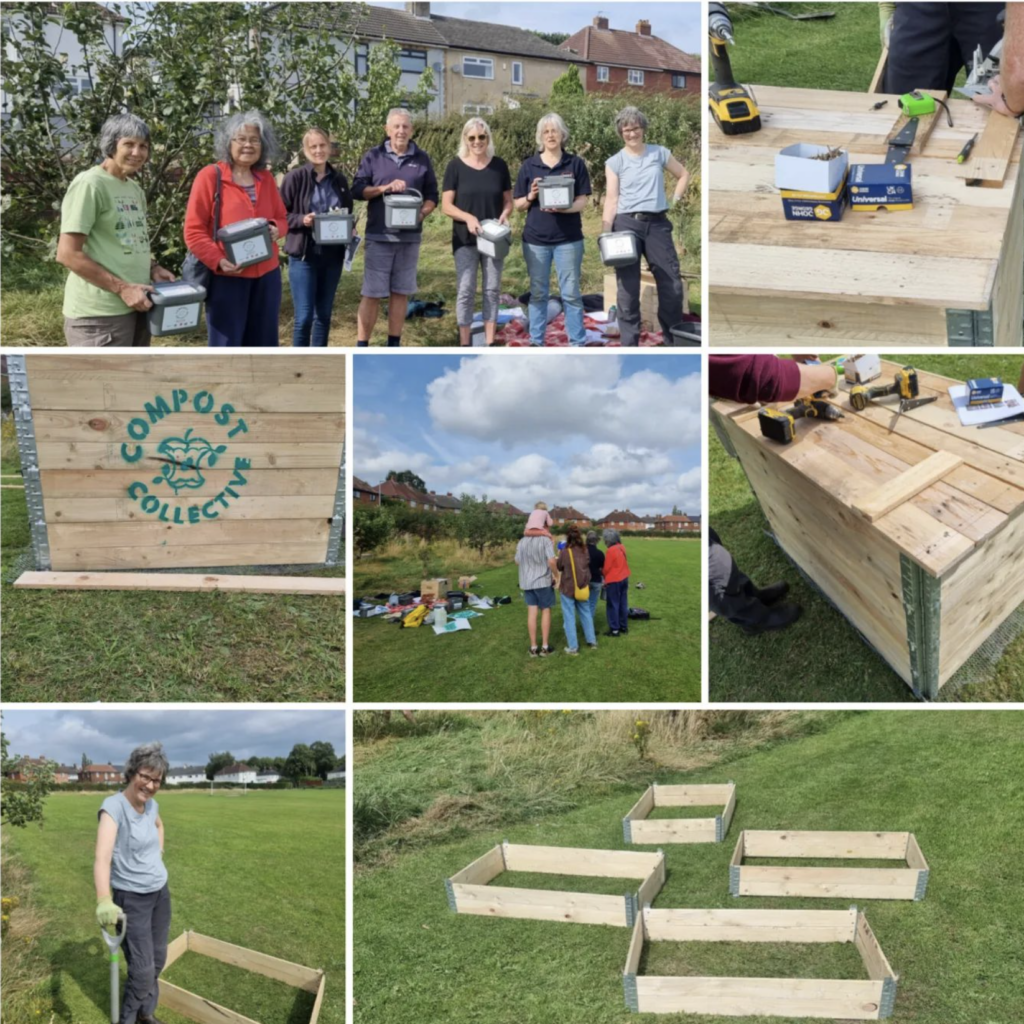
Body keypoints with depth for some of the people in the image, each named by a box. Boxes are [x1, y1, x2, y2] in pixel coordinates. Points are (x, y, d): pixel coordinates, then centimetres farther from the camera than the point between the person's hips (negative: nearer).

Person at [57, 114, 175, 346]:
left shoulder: (136, 190, 14)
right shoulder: (89, 184, -13)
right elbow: (67, 254, -18)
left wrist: (152, 267, 4)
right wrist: (122, 288, -19)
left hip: (135, 307, 9)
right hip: (100, 313, -9)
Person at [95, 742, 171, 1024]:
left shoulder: (151, 805, -2)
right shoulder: (113, 807, -24)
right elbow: (102, 858, -38)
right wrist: (104, 901, -50)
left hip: (160, 893, 7)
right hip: (131, 899, -7)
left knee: (157, 961, 18)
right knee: (142, 970, -5)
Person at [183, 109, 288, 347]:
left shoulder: (266, 178, 10)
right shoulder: (210, 176, -7)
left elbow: (282, 218, 19)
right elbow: (193, 231, -8)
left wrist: (276, 229, -6)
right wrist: (218, 261, -22)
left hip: (267, 275, 6)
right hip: (226, 277, -5)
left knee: (262, 345, 12)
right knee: (225, 348, 0)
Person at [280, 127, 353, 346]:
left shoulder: (340, 179, 8)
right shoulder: (295, 177, -6)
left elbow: (348, 214, 18)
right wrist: (302, 220, -21)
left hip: (332, 255, 5)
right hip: (304, 255, -4)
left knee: (324, 314, 12)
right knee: (304, 316, -6)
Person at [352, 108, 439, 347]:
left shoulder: (422, 159, 8)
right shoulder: (374, 156, 3)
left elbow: (432, 195, 9)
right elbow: (357, 189, -1)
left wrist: (423, 212, -11)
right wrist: (385, 187, -16)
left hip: (410, 236, 2)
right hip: (379, 236, -2)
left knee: (401, 292, 7)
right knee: (372, 293, -3)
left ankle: (394, 344, 15)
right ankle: (361, 347, 1)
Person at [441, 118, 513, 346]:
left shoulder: (499, 165, 4)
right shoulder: (456, 166, -3)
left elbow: (508, 200, 10)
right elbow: (446, 206, -5)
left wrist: (504, 215, -12)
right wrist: (468, 217, -22)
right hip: (465, 239, -3)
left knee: (492, 290, 6)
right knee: (466, 291, -2)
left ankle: (490, 344, 14)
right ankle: (464, 345, 4)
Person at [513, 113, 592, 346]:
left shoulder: (575, 164, 2)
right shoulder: (529, 165, 4)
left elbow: (582, 202, -2)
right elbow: (518, 205, 5)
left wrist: (562, 208, -21)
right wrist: (531, 197, -16)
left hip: (568, 238, -1)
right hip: (535, 238, 1)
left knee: (571, 293, 1)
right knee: (538, 293, 8)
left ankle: (578, 343, 8)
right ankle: (535, 342, 17)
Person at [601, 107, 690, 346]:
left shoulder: (660, 153, 9)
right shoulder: (615, 162, 3)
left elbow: (684, 175, 22)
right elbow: (611, 200, -2)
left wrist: (674, 200, 9)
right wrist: (605, 235, -13)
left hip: (657, 224, 2)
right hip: (626, 224, -2)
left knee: (672, 284, 2)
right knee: (628, 287, -2)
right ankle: (629, 343, 4)